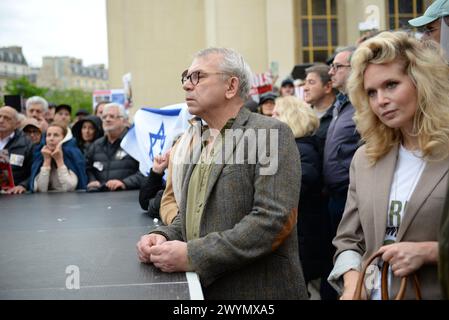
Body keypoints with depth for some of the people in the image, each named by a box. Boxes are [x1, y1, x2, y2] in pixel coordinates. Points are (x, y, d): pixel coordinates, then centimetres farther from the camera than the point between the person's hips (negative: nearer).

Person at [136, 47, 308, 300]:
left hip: (256, 290, -7)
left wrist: (193, 255, -23)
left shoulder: (271, 133, -11)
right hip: (200, 288, 7)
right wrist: (164, 237, -3)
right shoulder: (199, 142, 12)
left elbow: (275, 219, -22)